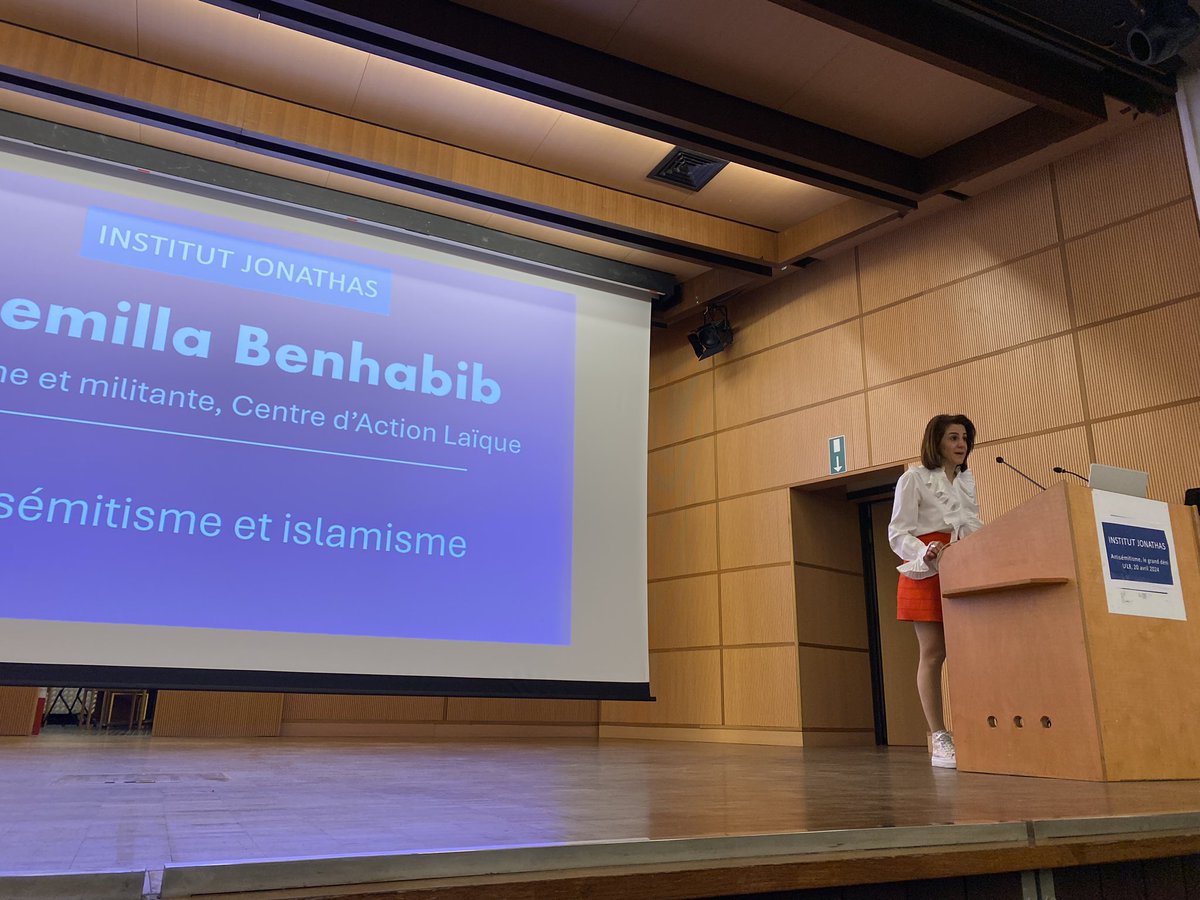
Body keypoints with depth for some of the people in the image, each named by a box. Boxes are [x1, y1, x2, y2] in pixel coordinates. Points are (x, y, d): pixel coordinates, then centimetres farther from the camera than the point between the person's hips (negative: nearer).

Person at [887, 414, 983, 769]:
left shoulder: (967, 479, 19)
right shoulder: (914, 477, 0)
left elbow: (976, 527, 18)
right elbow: (898, 533, -6)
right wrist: (924, 554, -25)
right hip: (928, 571, -5)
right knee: (933, 653, -4)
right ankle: (940, 741, -1)